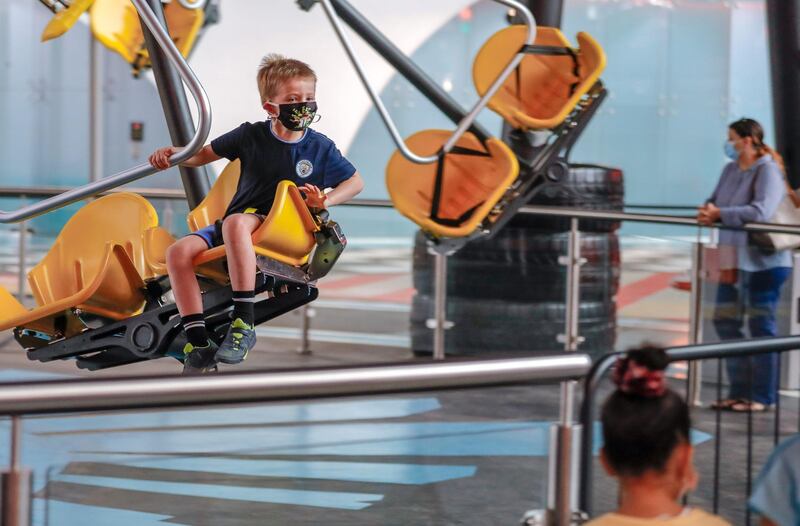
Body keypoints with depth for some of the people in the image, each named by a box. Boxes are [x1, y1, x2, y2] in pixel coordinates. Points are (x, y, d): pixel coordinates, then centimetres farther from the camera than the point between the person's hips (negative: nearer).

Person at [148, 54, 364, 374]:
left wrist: (325, 200, -8)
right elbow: (205, 154, 14)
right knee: (179, 252, -22)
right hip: (234, 225, 4)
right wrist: (174, 155, -6)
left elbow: (355, 182, 11)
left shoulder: (320, 147, 1)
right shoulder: (251, 136, 3)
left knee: (235, 222, -40)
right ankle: (198, 343, -22)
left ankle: (243, 324, -40)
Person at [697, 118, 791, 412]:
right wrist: (709, 210, -10)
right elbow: (716, 201, 14)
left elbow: (761, 211, -27)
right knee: (725, 322, 10)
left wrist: (720, 214, -25)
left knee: (761, 326, -2)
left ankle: (763, 397, 5)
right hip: (733, 260, 8)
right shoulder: (731, 170, 10)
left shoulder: (768, 170, -14)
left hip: (763, 263, -8)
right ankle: (740, 391, 19)